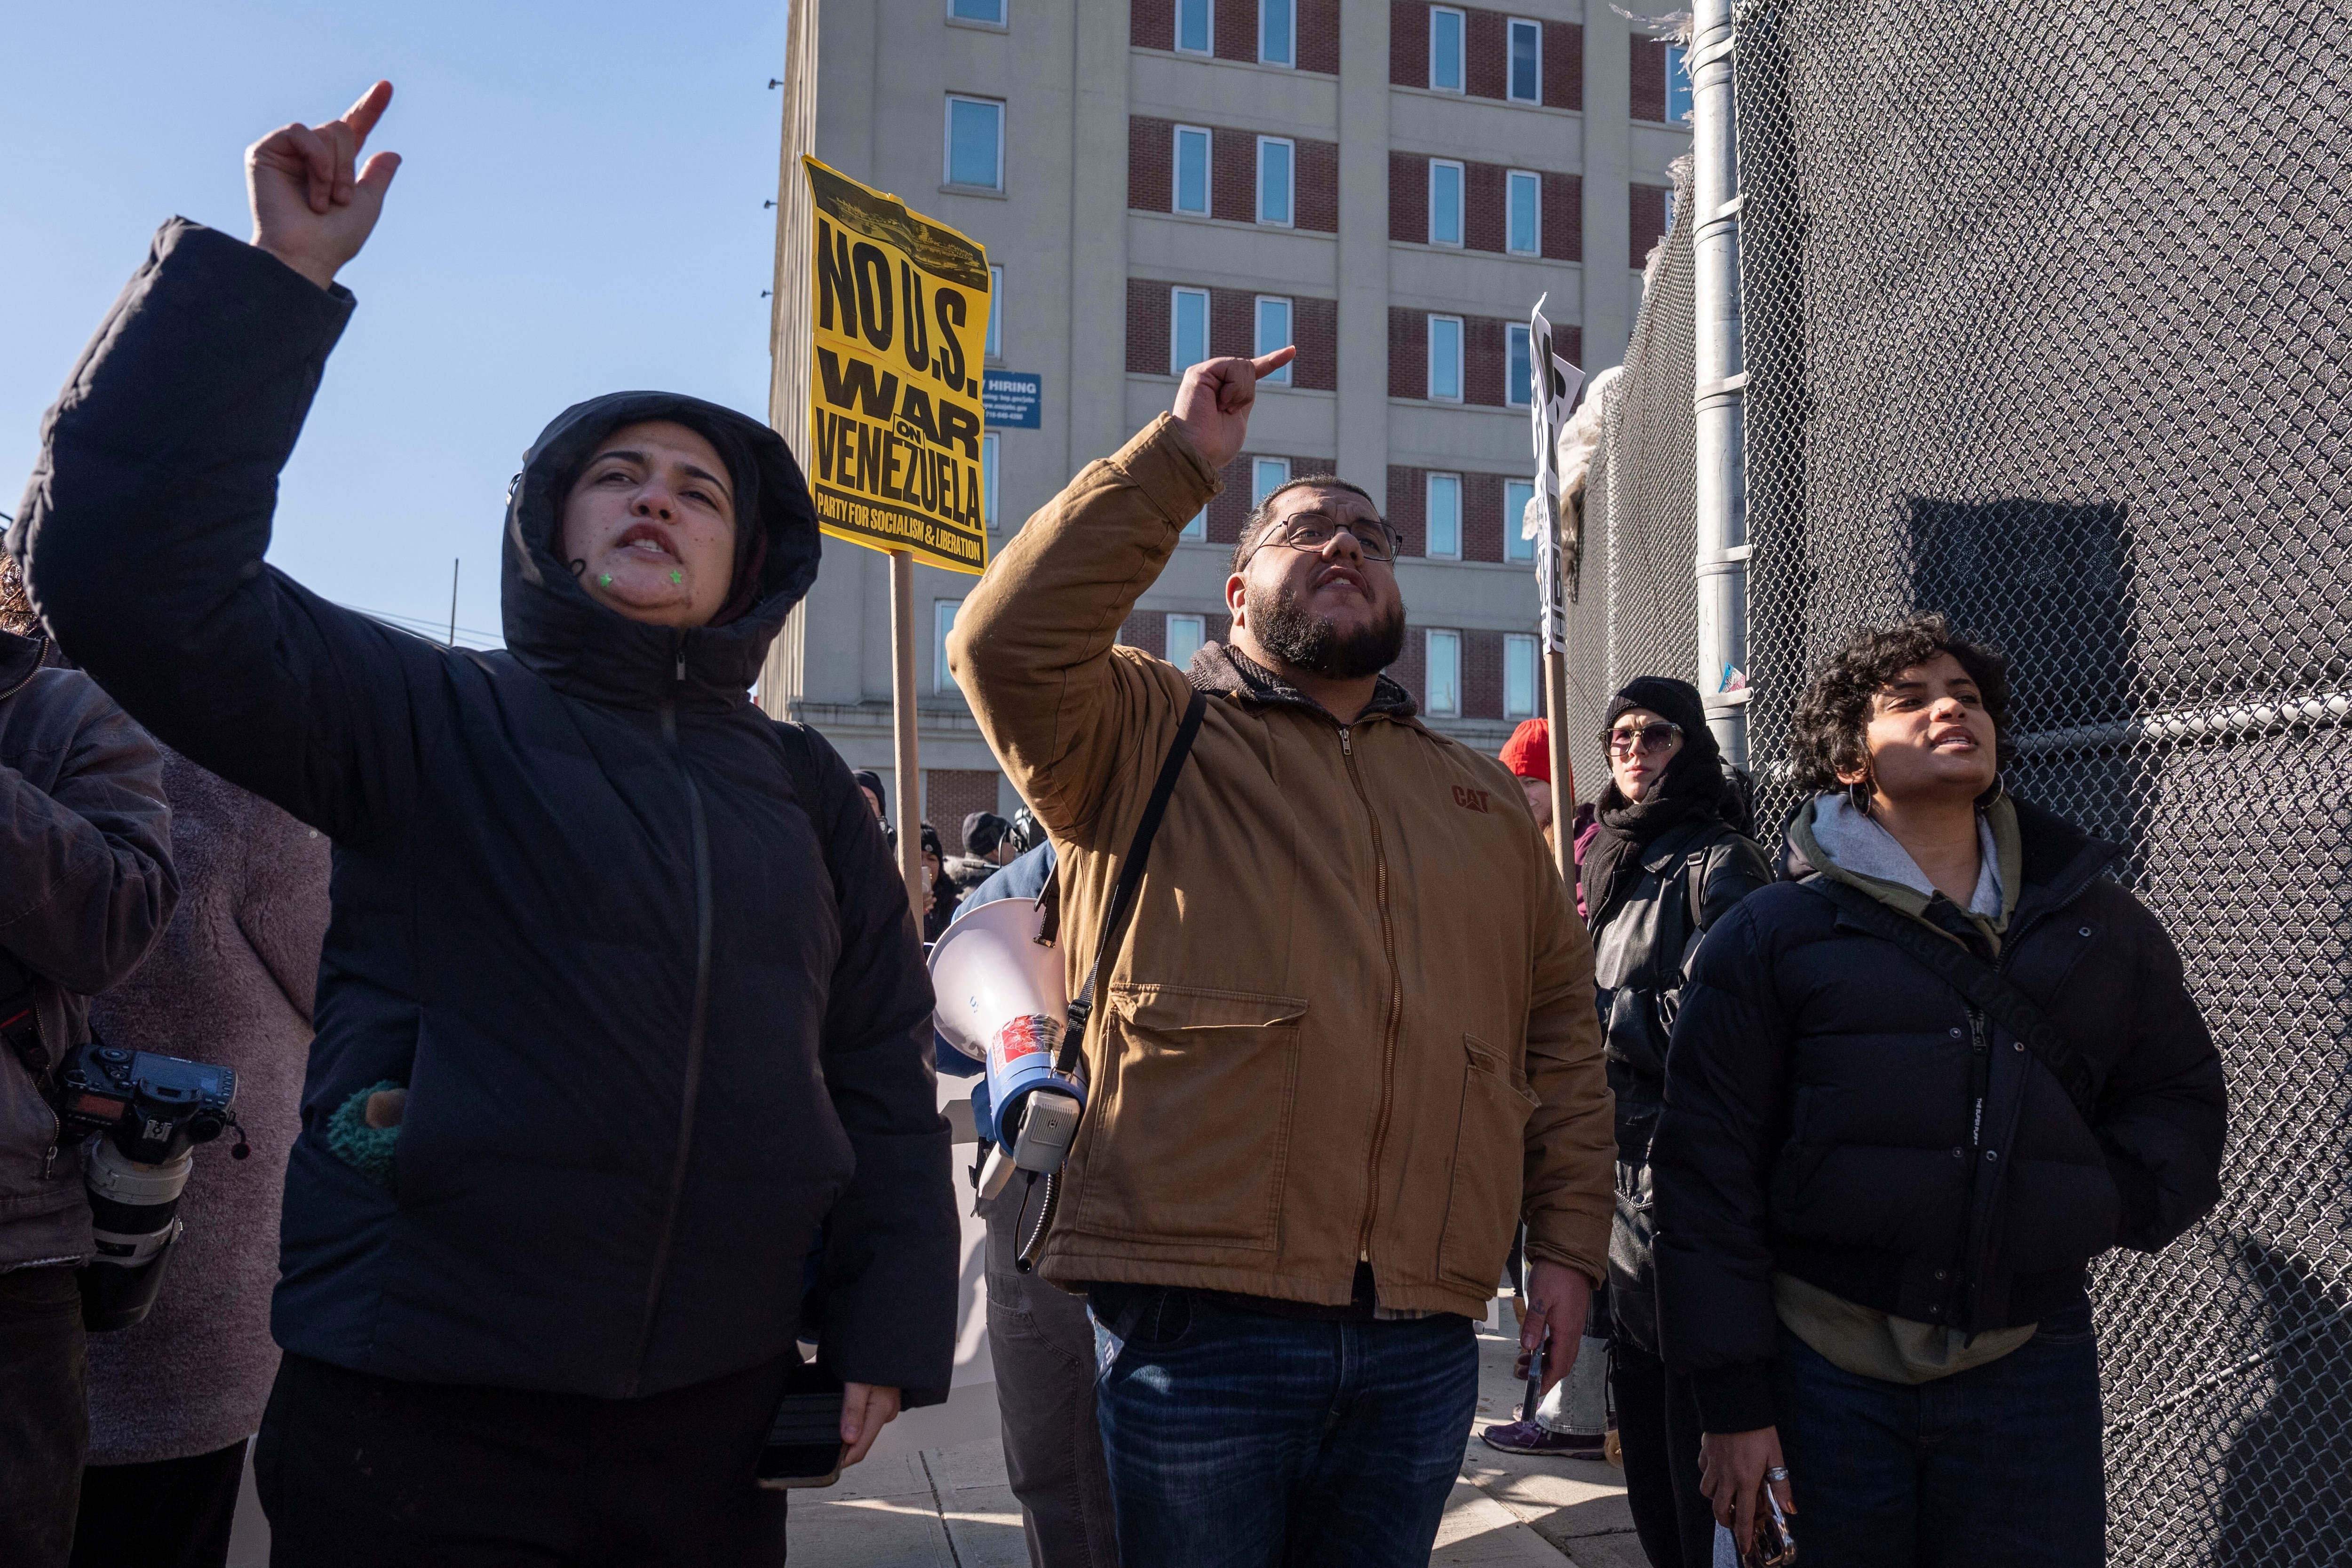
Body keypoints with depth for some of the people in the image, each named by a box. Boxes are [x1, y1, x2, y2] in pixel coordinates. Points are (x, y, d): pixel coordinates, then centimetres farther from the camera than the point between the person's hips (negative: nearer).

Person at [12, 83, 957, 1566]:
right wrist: (274, 280, -18)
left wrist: (890, 1327, 4)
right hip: (415, 1426, -3)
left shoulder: (807, 789, 10)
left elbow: (882, 1070, 11)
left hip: (714, 1426, 4)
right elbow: (127, 565, -14)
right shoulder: (431, 720, -1)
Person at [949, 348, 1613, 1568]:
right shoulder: (1148, 737, 5)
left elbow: (1561, 1029, 17)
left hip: (1422, 1348, 4)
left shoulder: (1482, 797, 18)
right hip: (1197, 1322, -4)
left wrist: (1570, 1239, 10)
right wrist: (1179, 459, -11)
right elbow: (1008, 642, -15)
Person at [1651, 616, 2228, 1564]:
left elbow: (2182, 1092, 20)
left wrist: (2116, 1204, -1)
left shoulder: (2101, 924, 10)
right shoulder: (1772, 934, -1)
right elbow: (1707, 1170, -4)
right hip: (1825, 1369, -2)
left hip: (2030, 1366, 3)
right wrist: (1734, 1402, -6)